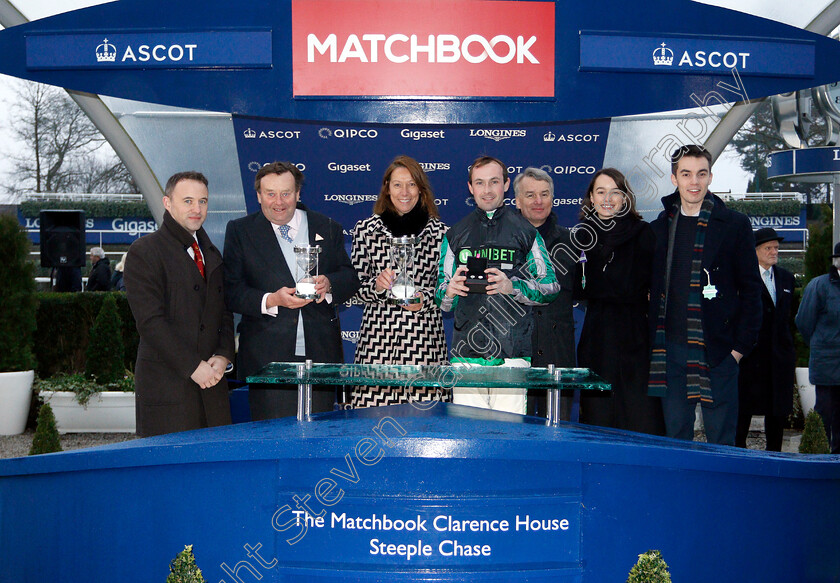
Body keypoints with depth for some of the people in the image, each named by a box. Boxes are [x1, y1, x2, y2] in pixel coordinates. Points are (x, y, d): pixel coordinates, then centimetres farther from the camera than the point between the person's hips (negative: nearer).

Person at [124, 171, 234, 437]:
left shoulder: (212, 254, 19)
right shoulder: (143, 252, -3)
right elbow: (150, 321, -11)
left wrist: (223, 356, -1)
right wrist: (192, 367, -14)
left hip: (212, 384, 6)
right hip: (166, 384, -6)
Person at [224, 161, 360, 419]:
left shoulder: (328, 228, 13)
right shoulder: (240, 231, 6)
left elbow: (350, 278, 10)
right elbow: (231, 291, -1)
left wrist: (328, 284, -13)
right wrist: (270, 301, -18)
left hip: (320, 354, 2)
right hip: (267, 357, -2)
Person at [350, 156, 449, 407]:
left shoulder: (438, 231, 7)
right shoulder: (366, 229, 8)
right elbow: (355, 285, 10)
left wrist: (424, 298, -8)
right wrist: (376, 285, -10)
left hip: (424, 335, 0)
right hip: (377, 333, 1)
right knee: (373, 410, -5)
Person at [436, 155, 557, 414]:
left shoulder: (526, 232, 8)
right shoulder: (455, 235, 16)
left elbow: (551, 288, 6)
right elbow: (441, 300, 18)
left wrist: (512, 286, -11)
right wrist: (450, 289, -6)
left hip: (512, 353, -2)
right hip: (466, 351, 2)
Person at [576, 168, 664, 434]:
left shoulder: (641, 233, 2)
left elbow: (632, 287, -4)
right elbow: (578, 290, 9)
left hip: (635, 337, -3)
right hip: (596, 339, 3)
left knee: (640, 421, -5)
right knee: (597, 418, 3)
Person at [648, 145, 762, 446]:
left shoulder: (734, 224, 1)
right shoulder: (659, 227, 10)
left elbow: (751, 289, 1)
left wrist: (742, 345, -5)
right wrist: (653, 340, 7)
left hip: (717, 351, -3)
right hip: (671, 349, 3)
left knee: (721, 440, 3)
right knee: (675, 437, 9)